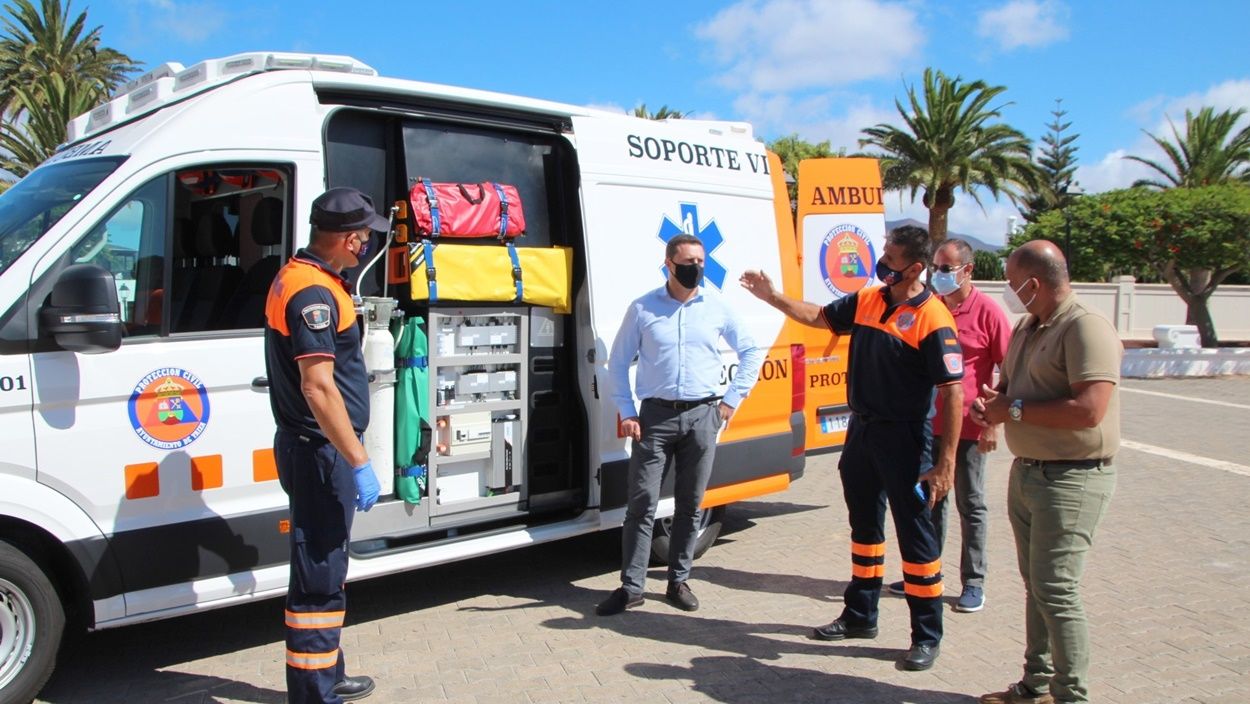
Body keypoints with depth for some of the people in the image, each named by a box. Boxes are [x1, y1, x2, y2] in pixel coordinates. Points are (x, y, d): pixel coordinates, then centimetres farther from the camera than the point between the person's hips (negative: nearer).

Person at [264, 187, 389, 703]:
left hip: (313, 450, 11)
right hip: (321, 452, -11)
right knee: (319, 579, -3)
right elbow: (318, 388, -26)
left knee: (323, 568, 21)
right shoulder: (313, 293, -20)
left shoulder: (298, 276, 13)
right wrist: (359, 462, -25)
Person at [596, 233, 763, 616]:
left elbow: (752, 352, 14)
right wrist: (627, 413, -1)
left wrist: (732, 400, 6)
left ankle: (678, 581, 20)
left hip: (702, 415, 2)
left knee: (690, 502, 8)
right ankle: (631, 587, 5)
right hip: (655, 414, -1)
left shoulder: (717, 308, 5)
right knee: (642, 501, -3)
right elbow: (617, 363, 6)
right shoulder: (643, 308, 1)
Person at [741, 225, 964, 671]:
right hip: (861, 430, 8)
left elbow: (952, 392, -19)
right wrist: (772, 297, 11)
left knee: (915, 537, 2)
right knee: (864, 526, 18)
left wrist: (945, 462, -22)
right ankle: (860, 616, 34)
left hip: (903, 439, -7)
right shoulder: (866, 300, 4)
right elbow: (819, 317, 20)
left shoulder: (932, 320, -18)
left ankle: (927, 637, 15)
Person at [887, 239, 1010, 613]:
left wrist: (993, 421, -11)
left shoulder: (987, 311, -10)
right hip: (928, 424, 5)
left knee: (970, 505, 7)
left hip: (968, 426, -5)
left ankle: (973, 582, 17)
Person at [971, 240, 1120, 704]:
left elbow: (1088, 410, -28)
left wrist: (1014, 409, -18)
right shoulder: (1026, 328, 12)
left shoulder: (1086, 329, -17)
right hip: (1026, 471, 9)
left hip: (1072, 478, -9)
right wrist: (992, 402, 2)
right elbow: (1010, 385, 26)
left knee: (1055, 590, -7)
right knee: (1035, 584, 16)